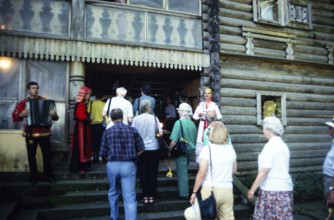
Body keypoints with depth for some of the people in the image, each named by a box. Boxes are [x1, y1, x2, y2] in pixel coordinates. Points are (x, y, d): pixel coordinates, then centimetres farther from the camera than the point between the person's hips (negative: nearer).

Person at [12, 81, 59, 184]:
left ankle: (48, 176, 13)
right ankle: (34, 177, 17)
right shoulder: (23, 103, 3)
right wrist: (21, 115, -19)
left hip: (44, 132, 0)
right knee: (31, 156, 6)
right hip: (30, 133, 0)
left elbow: (54, 117, 4)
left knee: (47, 155, 3)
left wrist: (54, 115, -19)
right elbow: (14, 117, 2)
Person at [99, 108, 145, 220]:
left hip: (112, 165, 1)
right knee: (130, 198, 0)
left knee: (113, 193, 25)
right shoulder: (132, 130, 0)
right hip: (129, 165, -1)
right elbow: (140, 150, 2)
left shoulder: (107, 132, -1)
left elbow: (103, 153, 0)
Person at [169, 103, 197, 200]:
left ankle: (184, 194, 10)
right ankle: (184, 189, 38)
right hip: (191, 150, 6)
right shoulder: (192, 123, 2)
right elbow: (195, 139, 13)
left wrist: (169, 150, -6)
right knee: (184, 169, 24)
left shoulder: (179, 122, -16)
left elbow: (174, 140, -20)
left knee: (182, 171, 4)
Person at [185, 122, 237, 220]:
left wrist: (194, 192, -8)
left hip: (210, 190, -4)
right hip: (227, 190, 4)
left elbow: (201, 173, -16)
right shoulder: (230, 148, 3)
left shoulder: (207, 149, -12)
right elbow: (234, 171, 14)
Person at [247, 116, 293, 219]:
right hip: (284, 188, 8)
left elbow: (264, 171, -18)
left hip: (272, 190, -8)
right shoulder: (283, 145, 13)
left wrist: (252, 189, -14)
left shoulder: (270, 145, -13)